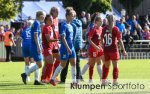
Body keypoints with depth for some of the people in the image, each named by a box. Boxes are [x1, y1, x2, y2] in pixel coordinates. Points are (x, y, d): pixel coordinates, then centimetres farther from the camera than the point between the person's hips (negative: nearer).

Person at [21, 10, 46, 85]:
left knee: (38, 65, 10)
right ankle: (25, 74, -5)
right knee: (39, 65, -10)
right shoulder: (37, 23, -13)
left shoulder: (36, 23, 16)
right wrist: (38, 47, -21)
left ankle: (36, 80, 11)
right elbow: (35, 36, -19)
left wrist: (40, 46, 25)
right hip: (36, 47, -10)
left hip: (36, 47, 10)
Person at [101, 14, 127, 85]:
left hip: (106, 50, 4)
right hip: (114, 49, -4)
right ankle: (115, 81, 0)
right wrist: (123, 50, -4)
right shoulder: (115, 29, -8)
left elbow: (102, 39, 10)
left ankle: (103, 80, 16)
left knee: (106, 66, 15)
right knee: (115, 65, 4)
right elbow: (120, 40, -9)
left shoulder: (104, 28, 3)